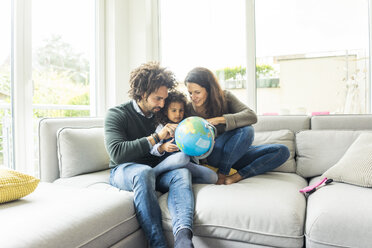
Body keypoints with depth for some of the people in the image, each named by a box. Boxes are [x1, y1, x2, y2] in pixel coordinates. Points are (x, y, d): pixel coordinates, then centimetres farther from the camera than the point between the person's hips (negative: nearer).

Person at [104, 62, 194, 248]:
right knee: (144, 172, -38)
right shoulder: (117, 114, -3)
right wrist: (156, 138, -20)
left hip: (156, 171, 4)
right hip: (124, 170, -3)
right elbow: (117, 153, -19)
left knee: (181, 171, -29)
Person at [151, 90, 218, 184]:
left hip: (189, 164, 4)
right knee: (183, 156, -39)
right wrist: (162, 147, -28)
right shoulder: (162, 127, 5)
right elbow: (152, 149, -6)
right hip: (169, 164, -4)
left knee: (212, 177, -14)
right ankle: (151, 174, -22)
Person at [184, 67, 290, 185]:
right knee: (245, 130, -30)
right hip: (214, 156, -3)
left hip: (238, 153, 4)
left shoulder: (225, 97, -5)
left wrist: (219, 119, -29)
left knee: (282, 151, -13)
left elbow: (252, 116, -19)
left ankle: (237, 176, -21)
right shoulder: (190, 109, -7)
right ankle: (221, 174, -17)